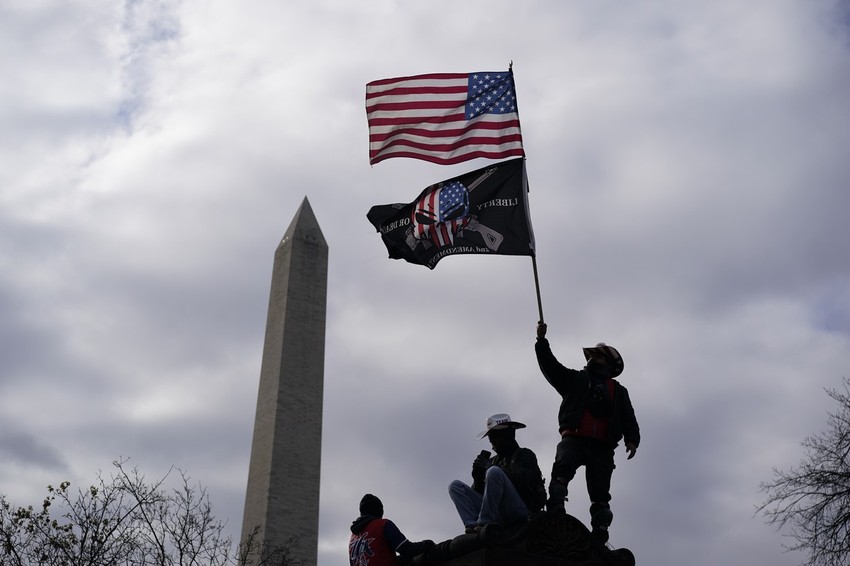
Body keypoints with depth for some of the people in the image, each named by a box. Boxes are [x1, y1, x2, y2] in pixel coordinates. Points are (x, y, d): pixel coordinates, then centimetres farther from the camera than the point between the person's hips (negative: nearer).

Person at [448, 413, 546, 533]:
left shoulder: (525, 455, 11)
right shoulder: (493, 461, 26)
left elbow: (522, 480, -11)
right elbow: (477, 492, 22)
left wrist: (489, 467, -9)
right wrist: (477, 477, 0)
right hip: (497, 513, 6)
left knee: (494, 472, -29)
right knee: (455, 486, -3)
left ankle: (484, 523, -27)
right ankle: (472, 525, -27)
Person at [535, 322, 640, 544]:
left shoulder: (619, 391, 23)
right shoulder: (575, 379, 22)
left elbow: (628, 418, 11)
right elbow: (550, 366, 11)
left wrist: (632, 440, -8)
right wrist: (542, 341, 0)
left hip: (602, 447, 2)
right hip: (573, 439, -1)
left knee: (600, 494, -2)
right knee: (562, 469, -29)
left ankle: (599, 537, -3)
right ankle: (555, 513, -39)